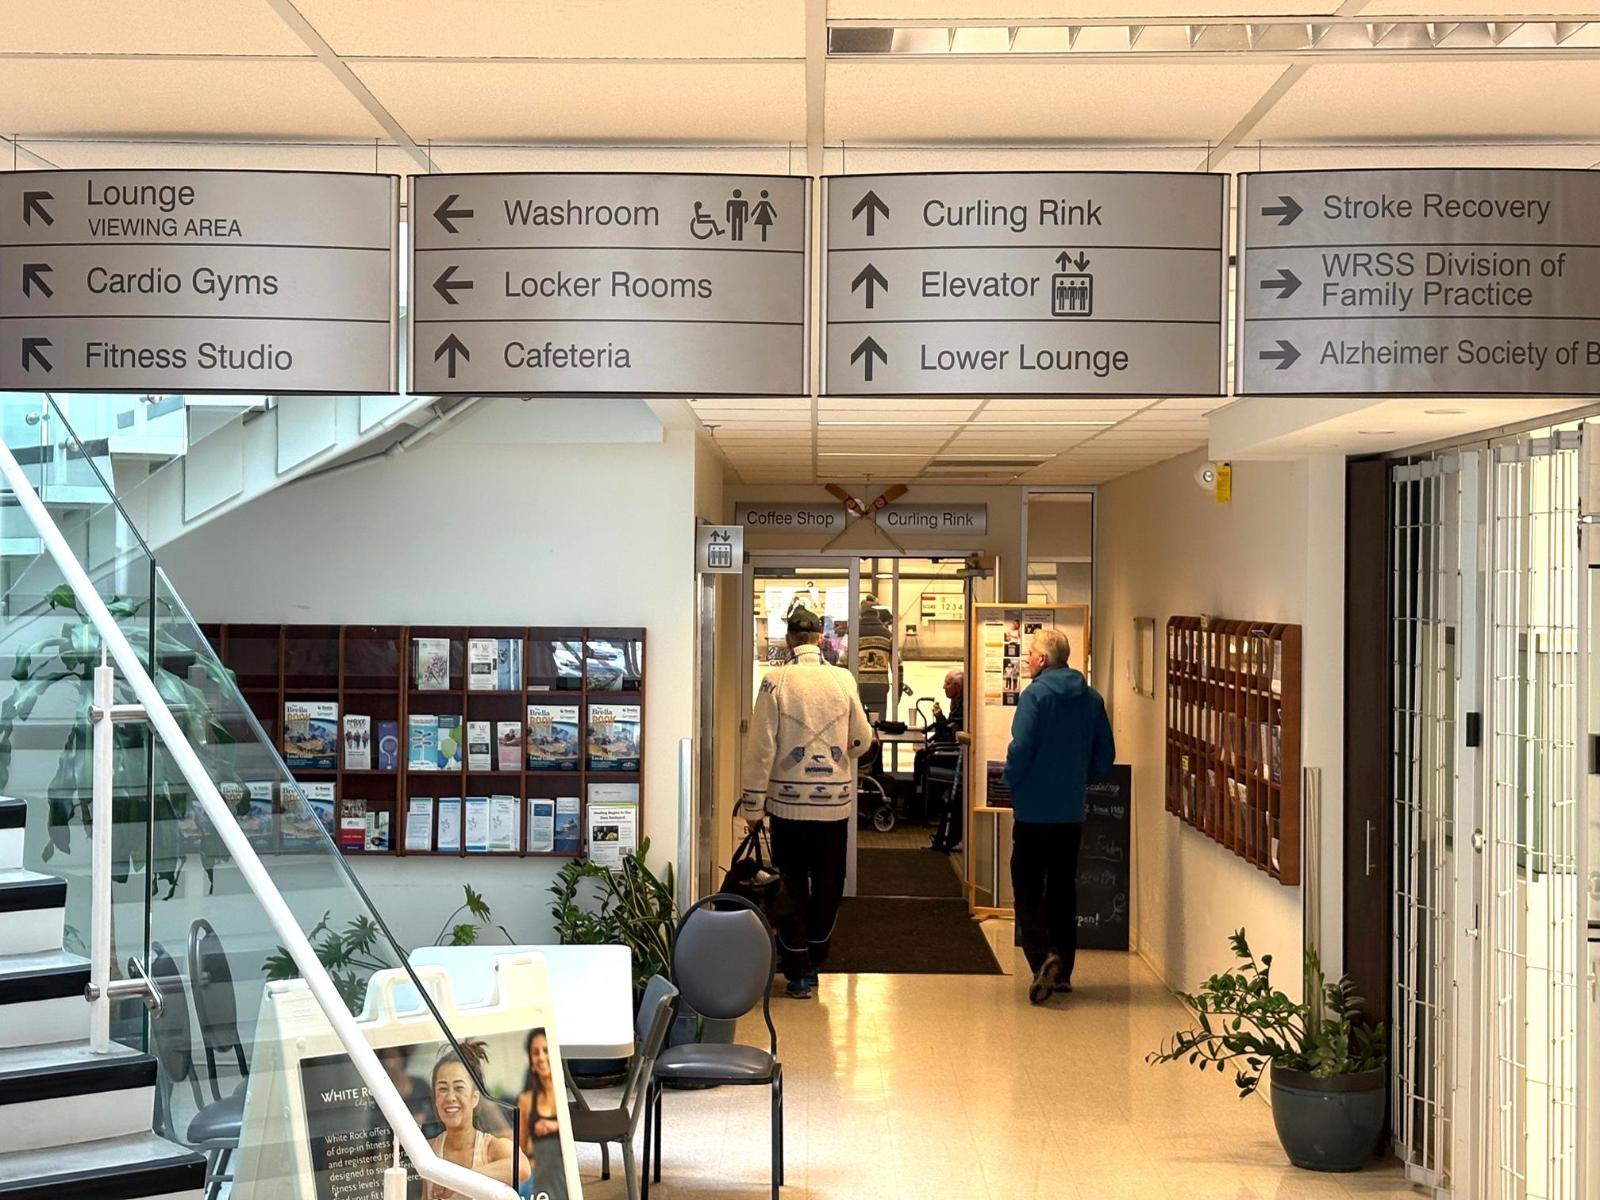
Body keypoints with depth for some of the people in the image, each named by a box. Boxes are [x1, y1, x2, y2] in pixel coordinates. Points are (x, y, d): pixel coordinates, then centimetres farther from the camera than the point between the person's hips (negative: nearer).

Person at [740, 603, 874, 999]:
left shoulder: (776, 681, -9)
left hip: (789, 800, -2)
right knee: (828, 884, 15)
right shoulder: (843, 680, -2)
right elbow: (861, 741, 6)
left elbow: (761, 747, -9)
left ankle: (799, 973, 8)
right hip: (835, 799, 2)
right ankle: (814, 961, 25)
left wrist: (753, 804, -2)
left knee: (792, 884, 7)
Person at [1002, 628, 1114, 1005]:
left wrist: (1011, 782, -3)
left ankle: (1044, 958, -19)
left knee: (1028, 890, 0)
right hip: (1072, 812, 6)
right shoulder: (1091, 699, 6)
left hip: (1034, 810, -6)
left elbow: (1020, 747, -19)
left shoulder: (1036, 695, -13)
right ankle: (1063, 971, 18)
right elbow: (1106, 753, 9)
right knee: (1063, 890, 14)